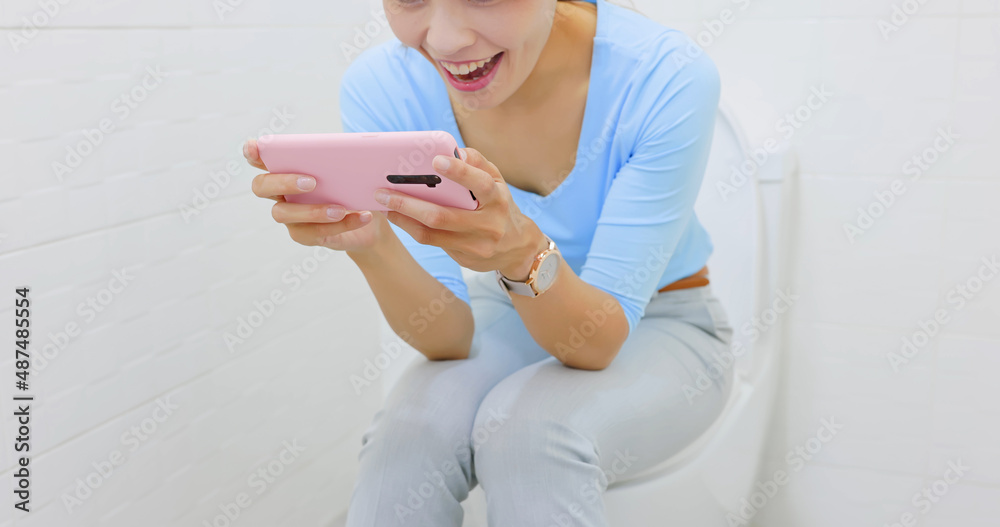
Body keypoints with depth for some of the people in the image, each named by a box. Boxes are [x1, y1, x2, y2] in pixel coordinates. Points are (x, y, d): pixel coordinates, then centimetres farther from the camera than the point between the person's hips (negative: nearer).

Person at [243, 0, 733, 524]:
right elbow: (449, 338, -18)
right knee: (411, 431, -29)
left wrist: (524, 254, -45)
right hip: (503, 318, 2)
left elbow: (599, 342, -24)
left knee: (530, 432, -30)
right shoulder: (379, 84, -19)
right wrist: (367, 243, -37)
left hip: (657, 328, -1)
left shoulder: (667, 74, -26)